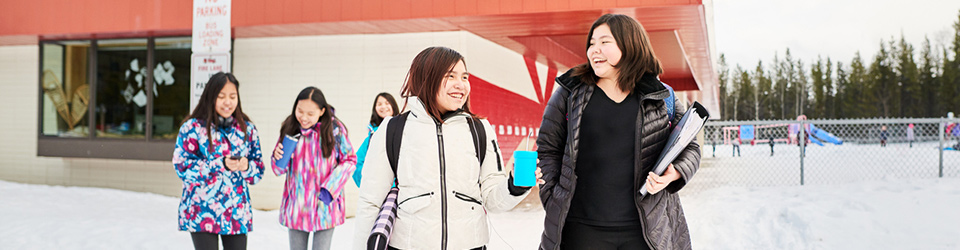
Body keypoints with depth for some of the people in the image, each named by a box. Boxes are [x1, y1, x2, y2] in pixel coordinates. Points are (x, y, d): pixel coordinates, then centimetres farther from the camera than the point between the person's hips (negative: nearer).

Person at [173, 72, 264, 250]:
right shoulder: (193, 127, -4)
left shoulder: (247, 129, 7)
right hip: (202, 213, -3)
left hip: (237, 213, 3)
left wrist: (246, 166, -15)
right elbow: (182, 166, -10)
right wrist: (221, 165, -20)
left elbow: (258, 168, 8)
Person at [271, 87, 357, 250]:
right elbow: (279, 170, 6)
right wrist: (278, 158, -18)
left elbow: (349, 160, -4)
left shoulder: (334, 129, -10)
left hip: (325, 207, -3)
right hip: (296, 207, 3)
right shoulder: (290, 128, -1)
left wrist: (330, 189, -13)